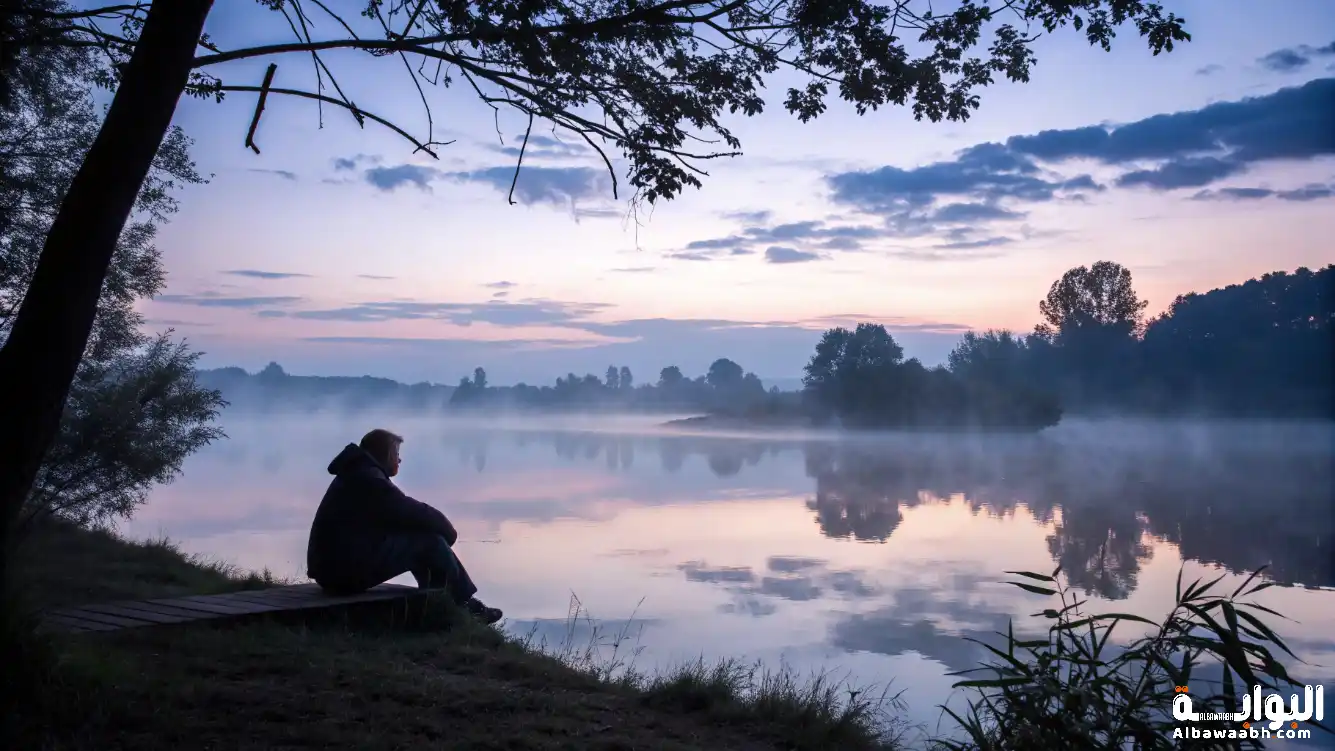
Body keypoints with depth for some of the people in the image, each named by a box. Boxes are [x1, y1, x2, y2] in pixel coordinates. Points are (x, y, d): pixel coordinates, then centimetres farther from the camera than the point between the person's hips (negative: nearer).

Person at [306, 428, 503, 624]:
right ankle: (464, 605, 11)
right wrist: (448, 530, 5)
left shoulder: (357, 475, 18)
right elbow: (418, 514, -15)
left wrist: (441, 530, 7)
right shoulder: (369, 478, -15)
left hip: (335, 565, 10)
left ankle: (463, 601, 17)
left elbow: (402, 515, 20)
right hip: (347, 569, -10)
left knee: (421, 539, 15)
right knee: (432, 541, -9)